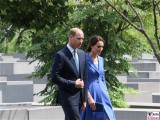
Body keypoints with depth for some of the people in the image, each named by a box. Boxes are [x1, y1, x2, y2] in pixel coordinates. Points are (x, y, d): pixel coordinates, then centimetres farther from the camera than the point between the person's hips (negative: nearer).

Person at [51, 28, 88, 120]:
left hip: (79, 97, 7)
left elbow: (84, 77, 14)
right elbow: (55, 78, -13)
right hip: (68, 97, -7)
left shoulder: (82, 54, 11)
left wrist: (84, 98, 10)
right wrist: (73, 84, -15)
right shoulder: (61, 55, -10)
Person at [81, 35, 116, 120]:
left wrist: (105, 93, 15)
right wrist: (89, 97, -18)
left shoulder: (101, 60, 12)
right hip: (90, 94, -6)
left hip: (102, 95, 6)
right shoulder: (84, 60, -10)